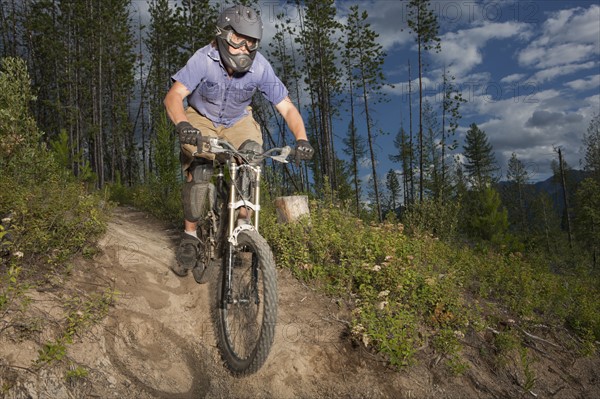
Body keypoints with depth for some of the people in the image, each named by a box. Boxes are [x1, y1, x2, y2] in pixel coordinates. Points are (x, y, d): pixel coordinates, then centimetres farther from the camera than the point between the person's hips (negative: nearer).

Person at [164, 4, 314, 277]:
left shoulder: (260, 68, -24)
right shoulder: (204, 59, -28)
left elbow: (287, 107, -22)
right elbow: (174, 96, -36)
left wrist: (301, 139, -40)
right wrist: (182, 124, -57)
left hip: (238, 121, 2)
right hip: (201, 120, -1)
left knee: (253, 154, -27)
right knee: (200, 170, -23)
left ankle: (244, 222, -9)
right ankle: (189, 236, -4)